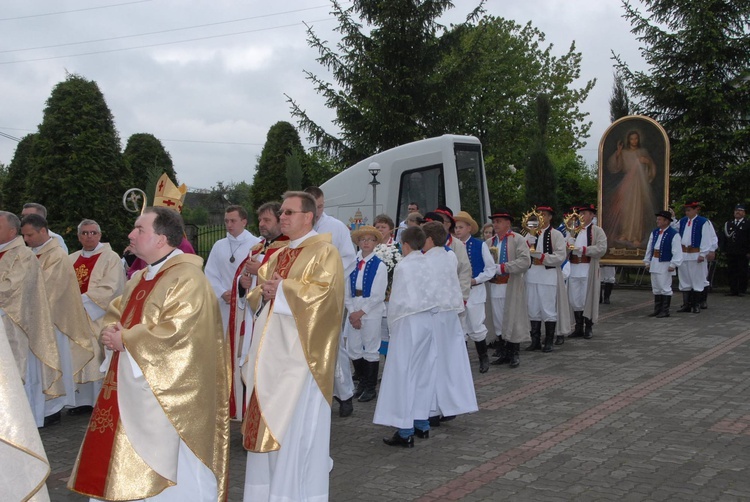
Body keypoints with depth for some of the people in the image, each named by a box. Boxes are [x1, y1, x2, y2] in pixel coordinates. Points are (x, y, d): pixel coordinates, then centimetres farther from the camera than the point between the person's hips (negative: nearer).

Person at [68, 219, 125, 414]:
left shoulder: (110, 258, -5)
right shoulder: (72, 259, 14)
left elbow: (109, 289, -13)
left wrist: (82, 300, -15)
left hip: (99, 318, -5)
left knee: (99, 360, -4)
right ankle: (84, 400, 15)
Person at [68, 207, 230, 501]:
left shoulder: (187, 278, -15)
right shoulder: (140, 278, 15)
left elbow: (176, 332, -24)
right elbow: (115, 312, 21)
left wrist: (125, 340, -15)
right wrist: (111, 331, -3)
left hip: (166, 391, -9)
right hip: (132, 386, 9)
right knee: (127, 465, 14)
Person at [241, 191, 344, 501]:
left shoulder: (324, 252, -4)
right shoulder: (277, 256, 18)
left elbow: (323, 292, -18)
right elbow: (255, 297, 17)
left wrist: (281, 289, -12)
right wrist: (264, 292, -6)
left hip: (300, 350, -7)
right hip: (270, 351, 8)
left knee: (297, 424, -4)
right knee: (268, 424, 9)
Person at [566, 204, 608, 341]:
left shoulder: (597, 231, 2)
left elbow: (602, 249, -12)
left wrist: (582, 249, -16)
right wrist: (566, 245, -16)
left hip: (588, 269, -4)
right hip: (574, 268, 4)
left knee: (587, 298, 1)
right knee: (574, 299, 7)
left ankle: (589, 328, 13)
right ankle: (579, 327, 17)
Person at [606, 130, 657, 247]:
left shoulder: (643, 152, 9)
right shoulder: (624, 153, 4)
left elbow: (653, 167, 14)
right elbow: (613, 167, -6)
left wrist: (648, 162, -7)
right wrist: (617, 152, -14)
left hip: (641, 184, 0)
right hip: (627, 185, 0)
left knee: (638, 210, -3)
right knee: (625, 209, -3)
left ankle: (636, 237, 2)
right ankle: (624, 234, 12)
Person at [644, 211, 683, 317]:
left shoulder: (673, 234, -10)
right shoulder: (654, 232, 11)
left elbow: (677, 251, -13)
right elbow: (649, 248, 16)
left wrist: (673, 264, -17)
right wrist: (647, 261, 15)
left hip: (665, 264, -7)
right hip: (654, 263, 7)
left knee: (665, 287, -5)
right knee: (656, 287, 12)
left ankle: (665, 311, 1)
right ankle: (657, 309, 20)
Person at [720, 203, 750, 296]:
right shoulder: (728, 224, 13)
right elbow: (723, 237, 12)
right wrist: (724, 249, 6)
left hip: (742, 254, -3)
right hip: (730, 253, 4)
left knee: (742, 273, 0)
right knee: (731, 272, 4)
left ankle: (742, 290, 7)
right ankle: (733, 290, 10)